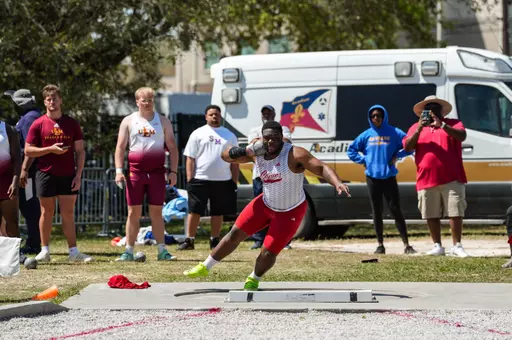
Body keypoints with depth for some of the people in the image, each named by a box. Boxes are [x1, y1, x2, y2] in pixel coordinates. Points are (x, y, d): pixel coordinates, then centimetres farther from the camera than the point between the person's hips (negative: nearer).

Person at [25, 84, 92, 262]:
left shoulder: (72, 124, 6)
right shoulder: (38, 124, 1)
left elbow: (80, 151, 7)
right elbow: (28, 150, -1)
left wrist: (78, 174, -1)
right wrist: (50, 149, -13)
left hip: (68, 176, 1)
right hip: (46, 174, -1)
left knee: (68, 213, 2)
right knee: (47, 212, 4)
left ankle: (73, 252, 2)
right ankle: (44, 251, 9)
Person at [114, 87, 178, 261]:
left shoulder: (163, 121, 9)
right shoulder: (129, 121, 7)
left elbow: (172, 147, 9)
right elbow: (120, 147, 5)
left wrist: (173, 171, 0)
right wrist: (119, 170, -7)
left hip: (157, 172, 0)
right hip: (135, 171, 0)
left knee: (156, 212, 2)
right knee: (133, 212, 0)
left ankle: (162, 250, 5)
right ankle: (129, 251, 3)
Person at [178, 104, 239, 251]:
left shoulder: (229, 136, 12)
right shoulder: (198, 134, 5)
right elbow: (190, 158, 1)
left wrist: (234, 181, 5)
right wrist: (190, 180, -7)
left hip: (223, 180, 2)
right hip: (200, 179, -2)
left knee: (218, 212, 6)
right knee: (194, 211, -3)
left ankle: (215, 241, 14)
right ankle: (189, 240, 2)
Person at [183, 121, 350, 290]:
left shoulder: (295, 154, -26)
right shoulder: (257, 152, -9)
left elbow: (322, 168, -33)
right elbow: (226, 155, -2)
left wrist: (337, 183, -52)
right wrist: (245, 151, -23)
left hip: (290, 212, -5)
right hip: (266, 204, 5)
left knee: (268, 254, -6)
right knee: (235, 234, 8)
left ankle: (253, 280, 26)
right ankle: (205, 268, 26)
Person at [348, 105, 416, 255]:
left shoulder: (394, 133, -1)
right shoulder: (366, 135, 7)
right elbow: (351, 150, 16)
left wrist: (397, 155, -10)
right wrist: (363, 160, 3)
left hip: (389, 177, -3)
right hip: (372, 177, 3)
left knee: (395, 210, -7)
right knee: (377, 212, 6)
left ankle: (406, 245, -7)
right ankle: (380, 245, 13)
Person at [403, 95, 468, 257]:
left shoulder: (453, 123, 9)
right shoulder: (416, 127, 16)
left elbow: (461, 136, -11)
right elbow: (407, 147, 5)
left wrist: (441, 124, -19)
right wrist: (419, 129, -9)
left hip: (451, 179, -3)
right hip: (426, 180, 3)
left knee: (455, 212, -6)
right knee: (431, 215, 5)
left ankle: (457, 246, -3)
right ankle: (437, 246, 12)